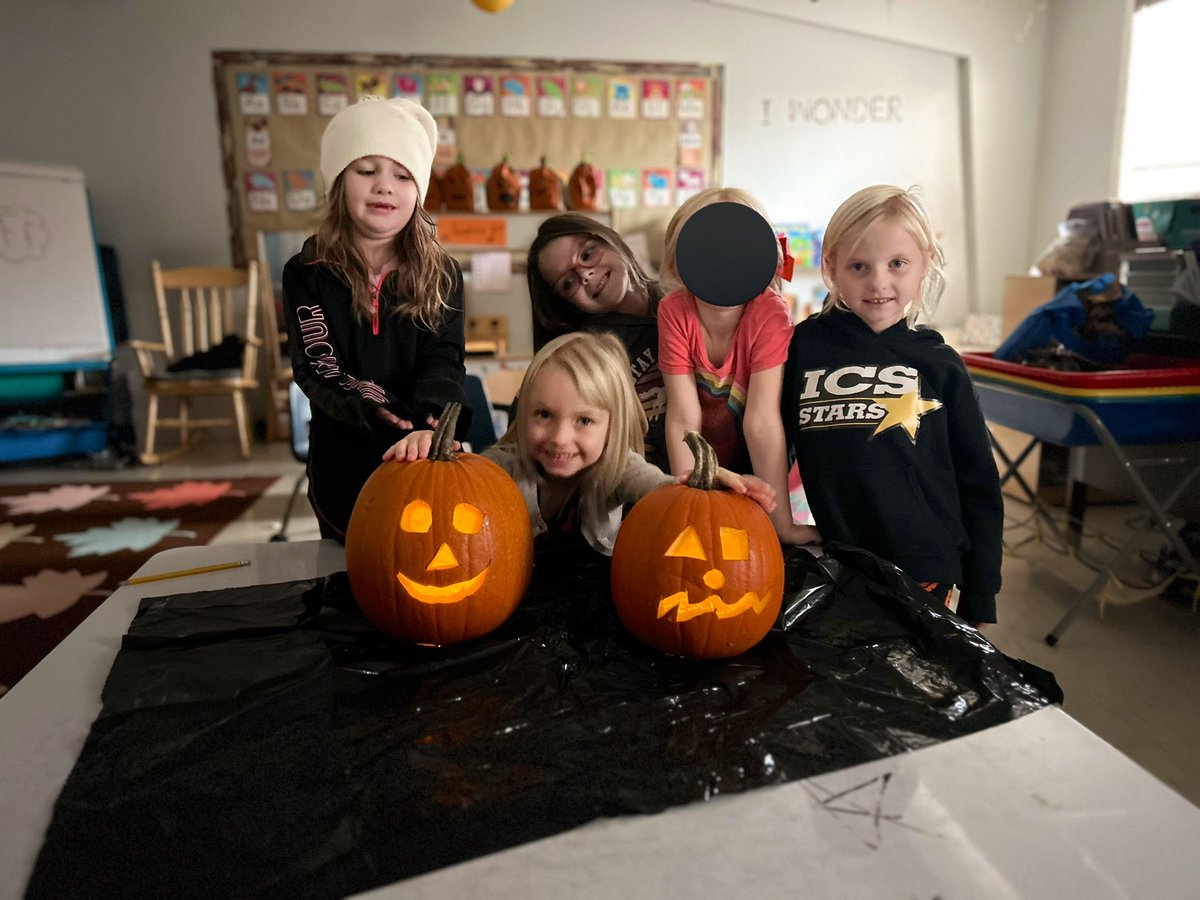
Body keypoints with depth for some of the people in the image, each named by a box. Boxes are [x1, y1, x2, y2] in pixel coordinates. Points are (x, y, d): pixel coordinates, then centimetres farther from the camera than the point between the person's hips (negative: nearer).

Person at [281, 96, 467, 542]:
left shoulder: (441, 273, -1)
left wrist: (431, 415, -32)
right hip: (344, 464, 0)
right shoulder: (307, 274, -4)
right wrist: (373, 409, -34)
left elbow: (441, 359, -10)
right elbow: (318, 367, -13)